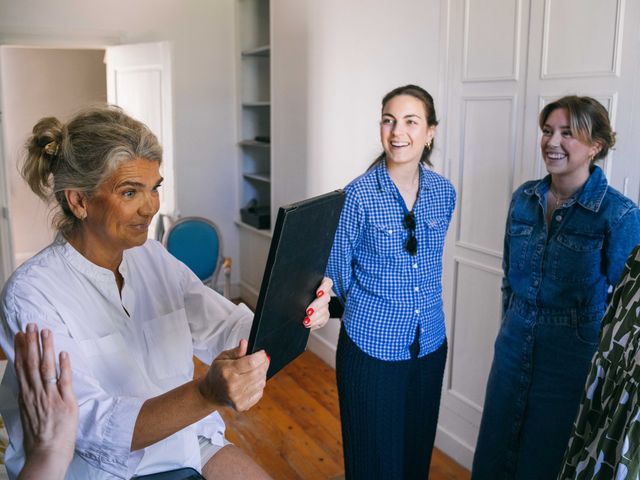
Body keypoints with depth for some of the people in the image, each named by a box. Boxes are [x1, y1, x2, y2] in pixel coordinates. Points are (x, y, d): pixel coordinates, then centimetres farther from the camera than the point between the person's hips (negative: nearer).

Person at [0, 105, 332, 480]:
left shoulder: (154, 259, -1)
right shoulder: (32, 293, -18)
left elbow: (230, 330, -6)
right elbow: (92, 428, -26)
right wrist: (207, 395, -41)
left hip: (186, 445, 5)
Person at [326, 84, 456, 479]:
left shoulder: (444, 192, 0)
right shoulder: (359, 194, -14)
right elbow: (338, 270, -5)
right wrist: (365, 308, 6)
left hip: (429, 343, 4)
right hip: (372, 345, -4)